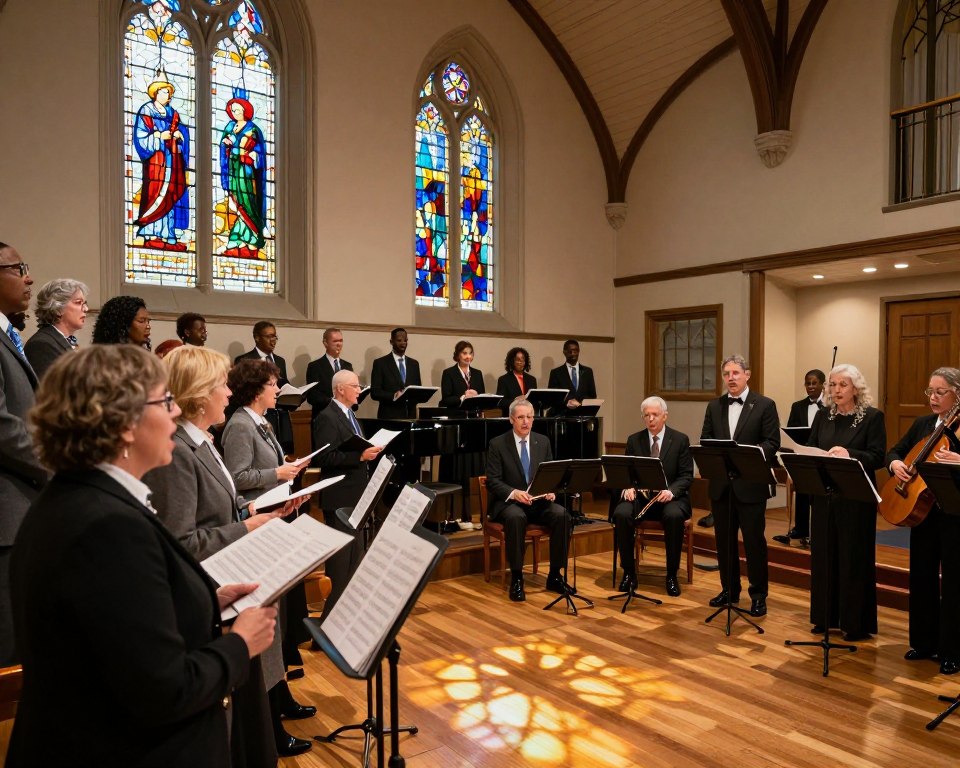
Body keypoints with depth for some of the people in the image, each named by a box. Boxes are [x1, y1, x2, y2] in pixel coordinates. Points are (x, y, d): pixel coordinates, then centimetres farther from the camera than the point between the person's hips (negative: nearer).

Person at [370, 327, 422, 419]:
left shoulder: (414, 364, 13)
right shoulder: (380, 363, -1)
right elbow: (374, 392, -6)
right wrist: (393, 396, -22)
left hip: (410, 415, 4)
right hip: (389, 416, -3)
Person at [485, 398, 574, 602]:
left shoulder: (543, 442, 9)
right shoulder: (497, 444, -4)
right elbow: (492, 481, -8)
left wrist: (551, 489, -13)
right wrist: (514, 492, -27)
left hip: (538, 501, 4)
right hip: (508, 502, -4)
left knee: (562, 515, -25)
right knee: (516, 517, -37)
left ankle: (554, 576, -11)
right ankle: (516, 578, -23)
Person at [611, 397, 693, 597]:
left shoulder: (681, 440, 3)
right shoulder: (634, 440, 9)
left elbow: (687, 476, -2)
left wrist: (672, 491, -22)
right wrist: (628, 486, -16)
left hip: (669, 496, -2)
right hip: (640, 495, 2)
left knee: (674, 516, -35)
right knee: (621, 514, -29)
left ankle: (672, 575, -16)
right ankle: (629, 572, -13)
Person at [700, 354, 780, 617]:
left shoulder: (765, 405, -2)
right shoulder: (714, 406, 10)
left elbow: (772, 443, -7)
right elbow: (705, 440, 9)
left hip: (751, 484, -4)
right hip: (721, 484, 4)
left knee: (754, 541, 3)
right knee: (724, 540, 11)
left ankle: (758, 595, 16)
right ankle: (729, 589, 26)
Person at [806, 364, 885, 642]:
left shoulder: (872, 417, -4)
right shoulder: (822, 416, 8)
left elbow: (878, 458, -11)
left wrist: (849, 454, -27)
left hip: (856, 499, -4)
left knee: (854, 558, 3)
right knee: (824, 555, 10)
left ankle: (856, 623, 15)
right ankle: (826, 616, 23)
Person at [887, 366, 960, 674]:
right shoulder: (922, 424, 9)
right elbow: (894, 451, 12)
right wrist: (895, 463, -10)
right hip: (922, 510, 5)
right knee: (922, 576, 12)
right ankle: (923, 642, 26)